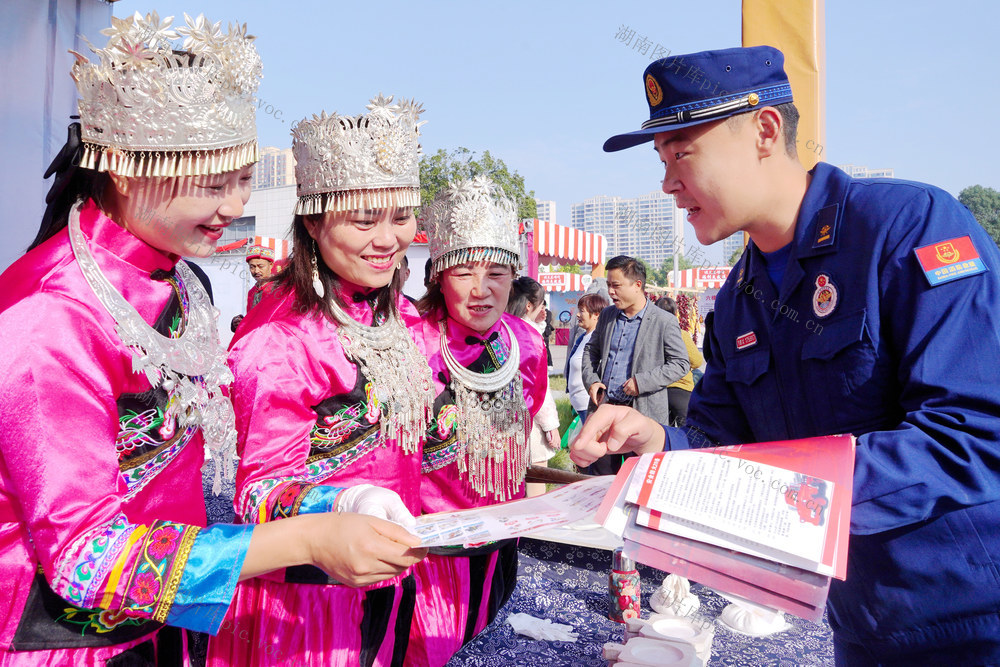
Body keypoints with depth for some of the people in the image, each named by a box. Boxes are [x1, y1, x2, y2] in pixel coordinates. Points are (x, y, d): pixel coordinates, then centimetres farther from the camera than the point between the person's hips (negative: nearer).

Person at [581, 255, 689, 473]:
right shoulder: (607, 315, 10)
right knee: (601, 476, 12)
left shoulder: (665, 322, -6)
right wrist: (590, 380, 2)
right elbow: (591, 350, 20)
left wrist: (642, 382, -16)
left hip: (643, 413, -5)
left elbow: (681, 364, -7)